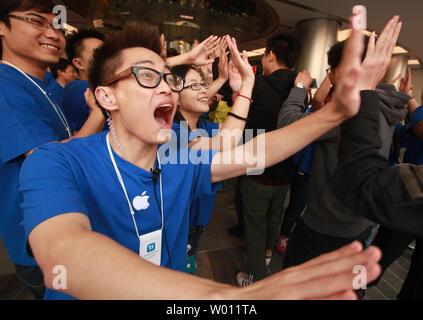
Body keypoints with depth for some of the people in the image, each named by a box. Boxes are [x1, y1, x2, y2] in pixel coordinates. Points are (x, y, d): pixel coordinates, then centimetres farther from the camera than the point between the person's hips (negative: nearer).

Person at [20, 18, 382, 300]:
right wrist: (222, 295, -50)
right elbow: (63, 255, -38)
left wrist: (335, 111, -28)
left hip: (170, 291, 3)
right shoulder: (56, 164, -22)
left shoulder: (182, 161, -9)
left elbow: (252, 155, -16)